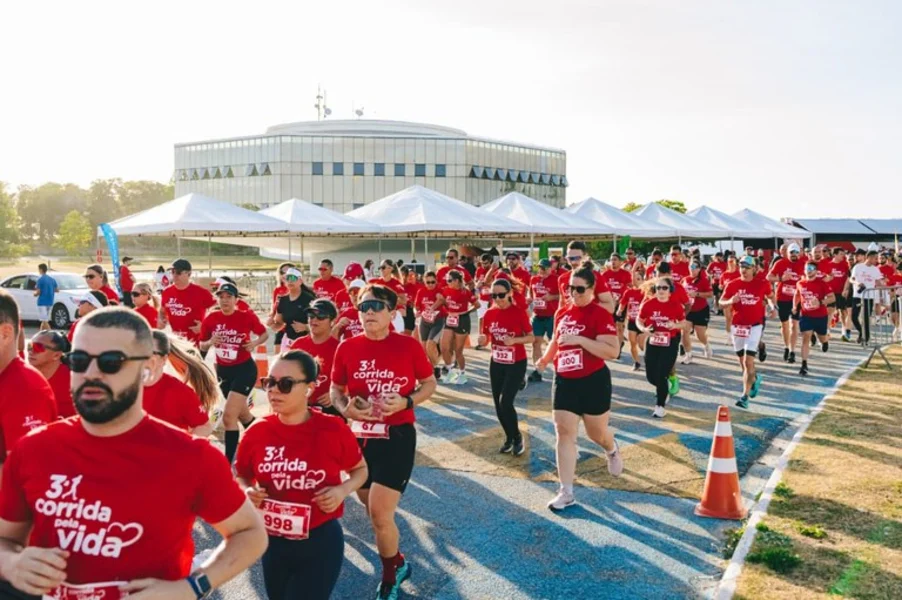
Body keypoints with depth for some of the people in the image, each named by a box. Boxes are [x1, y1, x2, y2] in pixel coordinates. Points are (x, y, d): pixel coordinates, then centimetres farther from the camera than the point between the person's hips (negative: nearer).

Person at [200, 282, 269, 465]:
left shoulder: (247, 317, -13)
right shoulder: (210, 319, -5)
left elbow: (264, 333, 3)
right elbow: (202, 347, 4)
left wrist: (255, 343, -17)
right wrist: (210, 342, -17)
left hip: (245, 369, -5)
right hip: (223, 370, 5)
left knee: (229, 416, -15)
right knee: (241, 413, 21)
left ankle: (228, 462, -7)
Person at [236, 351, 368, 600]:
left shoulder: (334, 430, -15)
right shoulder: (256, 432, -8)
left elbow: (360, 469, 3)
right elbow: (242, 478, 9)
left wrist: (342, 490, -17)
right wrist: (248, 492, -12)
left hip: (320, 542, -4)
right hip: (273, 541, 4)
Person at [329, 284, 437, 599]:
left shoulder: (409, 346, -9)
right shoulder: (347, 348, -2)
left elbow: (429, 384, 3)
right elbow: (335, 390, 8)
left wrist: (406, 402, -15)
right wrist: (346, 408, -13)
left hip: (397, 437, -4)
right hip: (359, 437, 4)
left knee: (380, 512, -8)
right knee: (371, 507, 17)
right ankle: (397, 563, 45)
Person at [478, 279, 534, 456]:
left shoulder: (519, 312, -14)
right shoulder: (489, 314, -1)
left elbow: (531, 337, -9)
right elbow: (485, 339, 7)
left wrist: (514, 340, -26)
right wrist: (483, 339, -16)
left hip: (516, 364, -5)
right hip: (496, 363, 5)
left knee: (506, 403, -13)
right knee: (498, 404, 8)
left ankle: (517, 437, 12)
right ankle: (508, 438, 31)